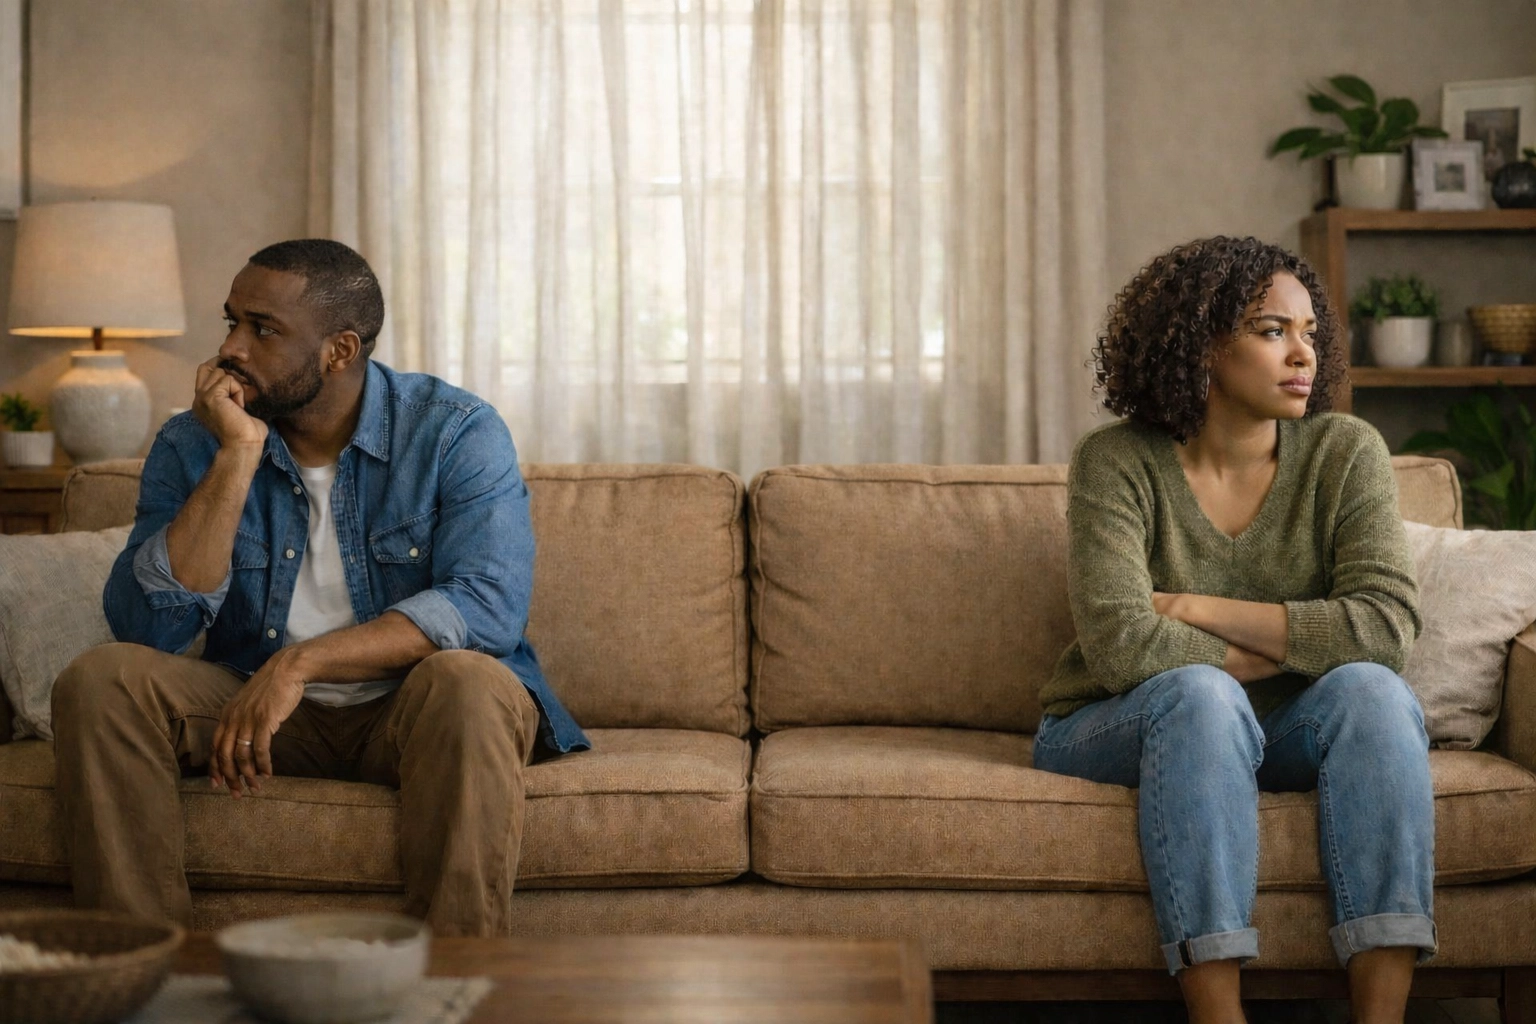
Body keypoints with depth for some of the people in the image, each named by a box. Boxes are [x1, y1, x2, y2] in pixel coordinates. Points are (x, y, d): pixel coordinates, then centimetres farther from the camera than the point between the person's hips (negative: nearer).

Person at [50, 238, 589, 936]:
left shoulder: (456, 432, -9)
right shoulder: (193, 446, -1)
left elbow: (488, 607, -24)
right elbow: (145, 627, -13)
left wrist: (301, 661, -31)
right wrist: (239, 455, -19)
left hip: (412, 717, -3)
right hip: (250, 710, 3)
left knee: (468, 683, -36)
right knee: (99, 680, -21)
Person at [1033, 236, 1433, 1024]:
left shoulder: (1345, 453, -5)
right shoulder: (1119, 463, -13)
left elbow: (1385, 626, -19)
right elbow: (1119, 645, -25)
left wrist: (1193, 610, -20)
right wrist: (1292, 648, -16)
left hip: (1274, 740, 3)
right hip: (1116, 732, -2)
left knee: (1368, 690, -27)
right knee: (1201, 693, -34)